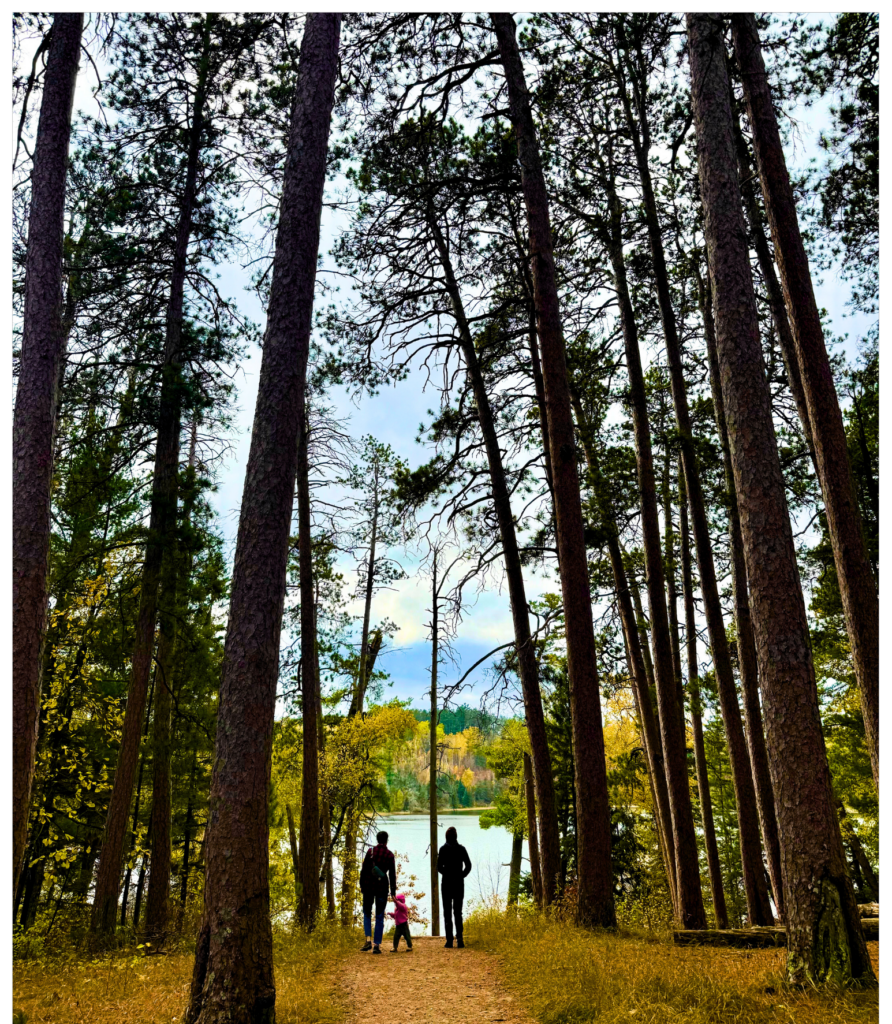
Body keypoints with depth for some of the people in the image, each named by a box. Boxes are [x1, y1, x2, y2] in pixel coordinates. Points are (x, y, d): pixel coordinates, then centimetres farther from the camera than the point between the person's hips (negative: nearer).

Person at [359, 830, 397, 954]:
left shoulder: (370, 851, -4)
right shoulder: (390, 855, -3)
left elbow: (364, 869, -4)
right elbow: (392, 874, 0)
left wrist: (361, 885, 6)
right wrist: (393, 891, 7)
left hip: (368, 886, 0)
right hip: (382, 887, 0)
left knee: (367, 913, 16)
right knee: (379, 917, 10)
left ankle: (368, 939, -3)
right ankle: (377, 945, 6)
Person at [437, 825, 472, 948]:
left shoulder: (443, 849, -6)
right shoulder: (461, 849, 2)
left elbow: (439, 866, -11)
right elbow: (468, 865, -1)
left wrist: (447, 874, 2)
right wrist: (461, 875, 5)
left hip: (447, 883, -2)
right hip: (459, 883, 2)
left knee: (447, 913, 3)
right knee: (458, 912, 8)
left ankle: (449, 941, -2)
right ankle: (460, 940, 0)